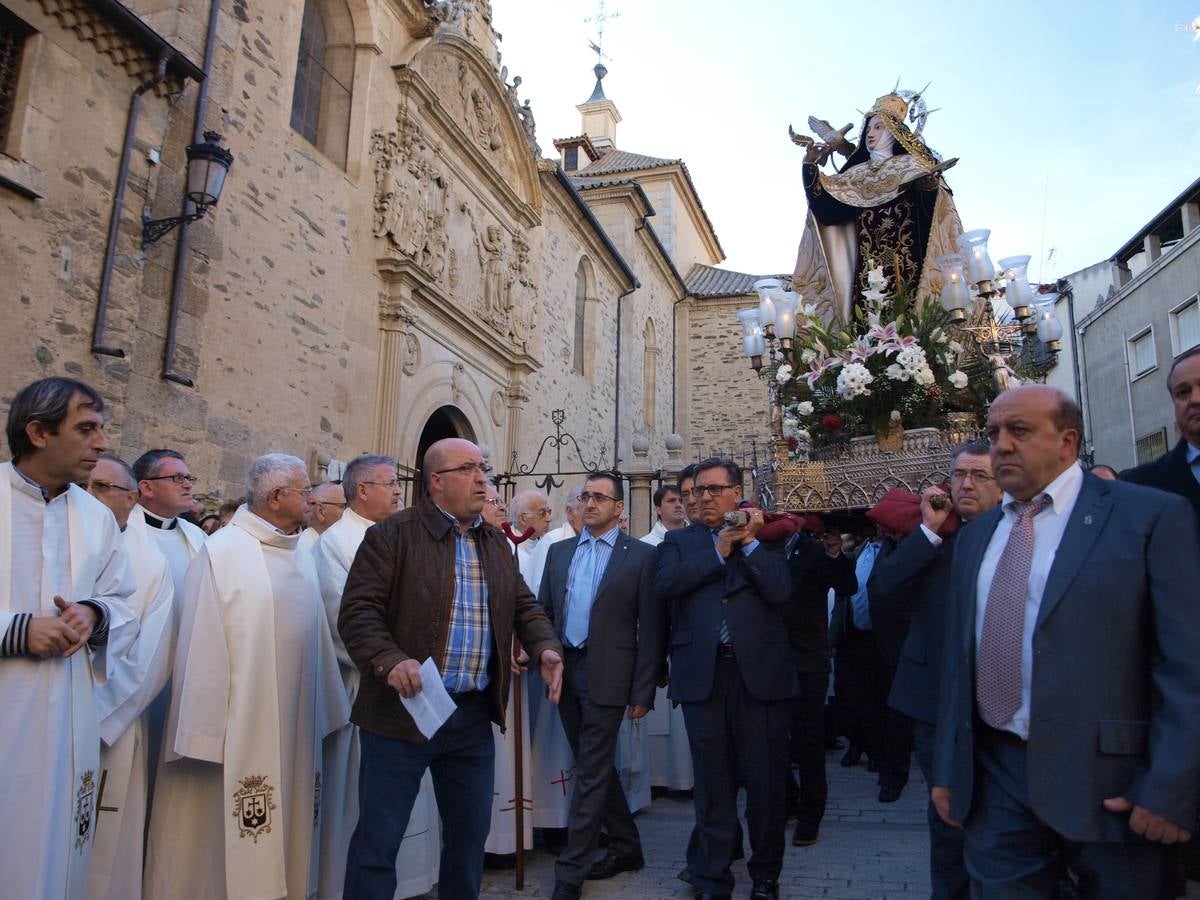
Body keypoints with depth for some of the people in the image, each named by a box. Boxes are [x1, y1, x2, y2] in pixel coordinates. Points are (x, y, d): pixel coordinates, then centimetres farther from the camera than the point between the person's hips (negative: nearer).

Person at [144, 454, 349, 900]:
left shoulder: (302, 557, 9)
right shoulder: (221, 552, -12)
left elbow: (317, 635, 10)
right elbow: (201, 644, -14)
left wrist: (325, 712, 9)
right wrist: (204, 732, -15)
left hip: (294, 724, 7)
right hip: (241, 724, -6)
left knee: (289, 821, 15)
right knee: (230, 833, 6)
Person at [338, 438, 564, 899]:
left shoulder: (497, 544, 12)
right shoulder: (392, 535, -7)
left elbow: (524, 606, 15)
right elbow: (359, 611, -12)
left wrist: (545, 647, -4)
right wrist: (389, 660, -28)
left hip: (474, 715, 6)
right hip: (402, 710, -5)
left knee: (471, 832, 17)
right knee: (378, 839, 4)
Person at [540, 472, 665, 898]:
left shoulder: (642, 555, -4)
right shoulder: (559, 551, 10)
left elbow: (650, 629, -6)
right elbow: (543, 610, 10)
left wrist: (642, 692, -8)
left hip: (606, 676, -5)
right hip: (565, 671, 6)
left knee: (591, 772, 0)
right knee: (596, 767, 16)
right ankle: (626, 846, 34)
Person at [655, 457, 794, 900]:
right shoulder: (679, 540, 10)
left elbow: (780, 591, -8)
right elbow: (664, 584, -9)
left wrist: (750, 542, -10)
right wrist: (718, 552, -9)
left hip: (760, 672, 0)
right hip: (703, 674, 1)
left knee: (767, 780, 10)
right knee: (712, 782, 11)